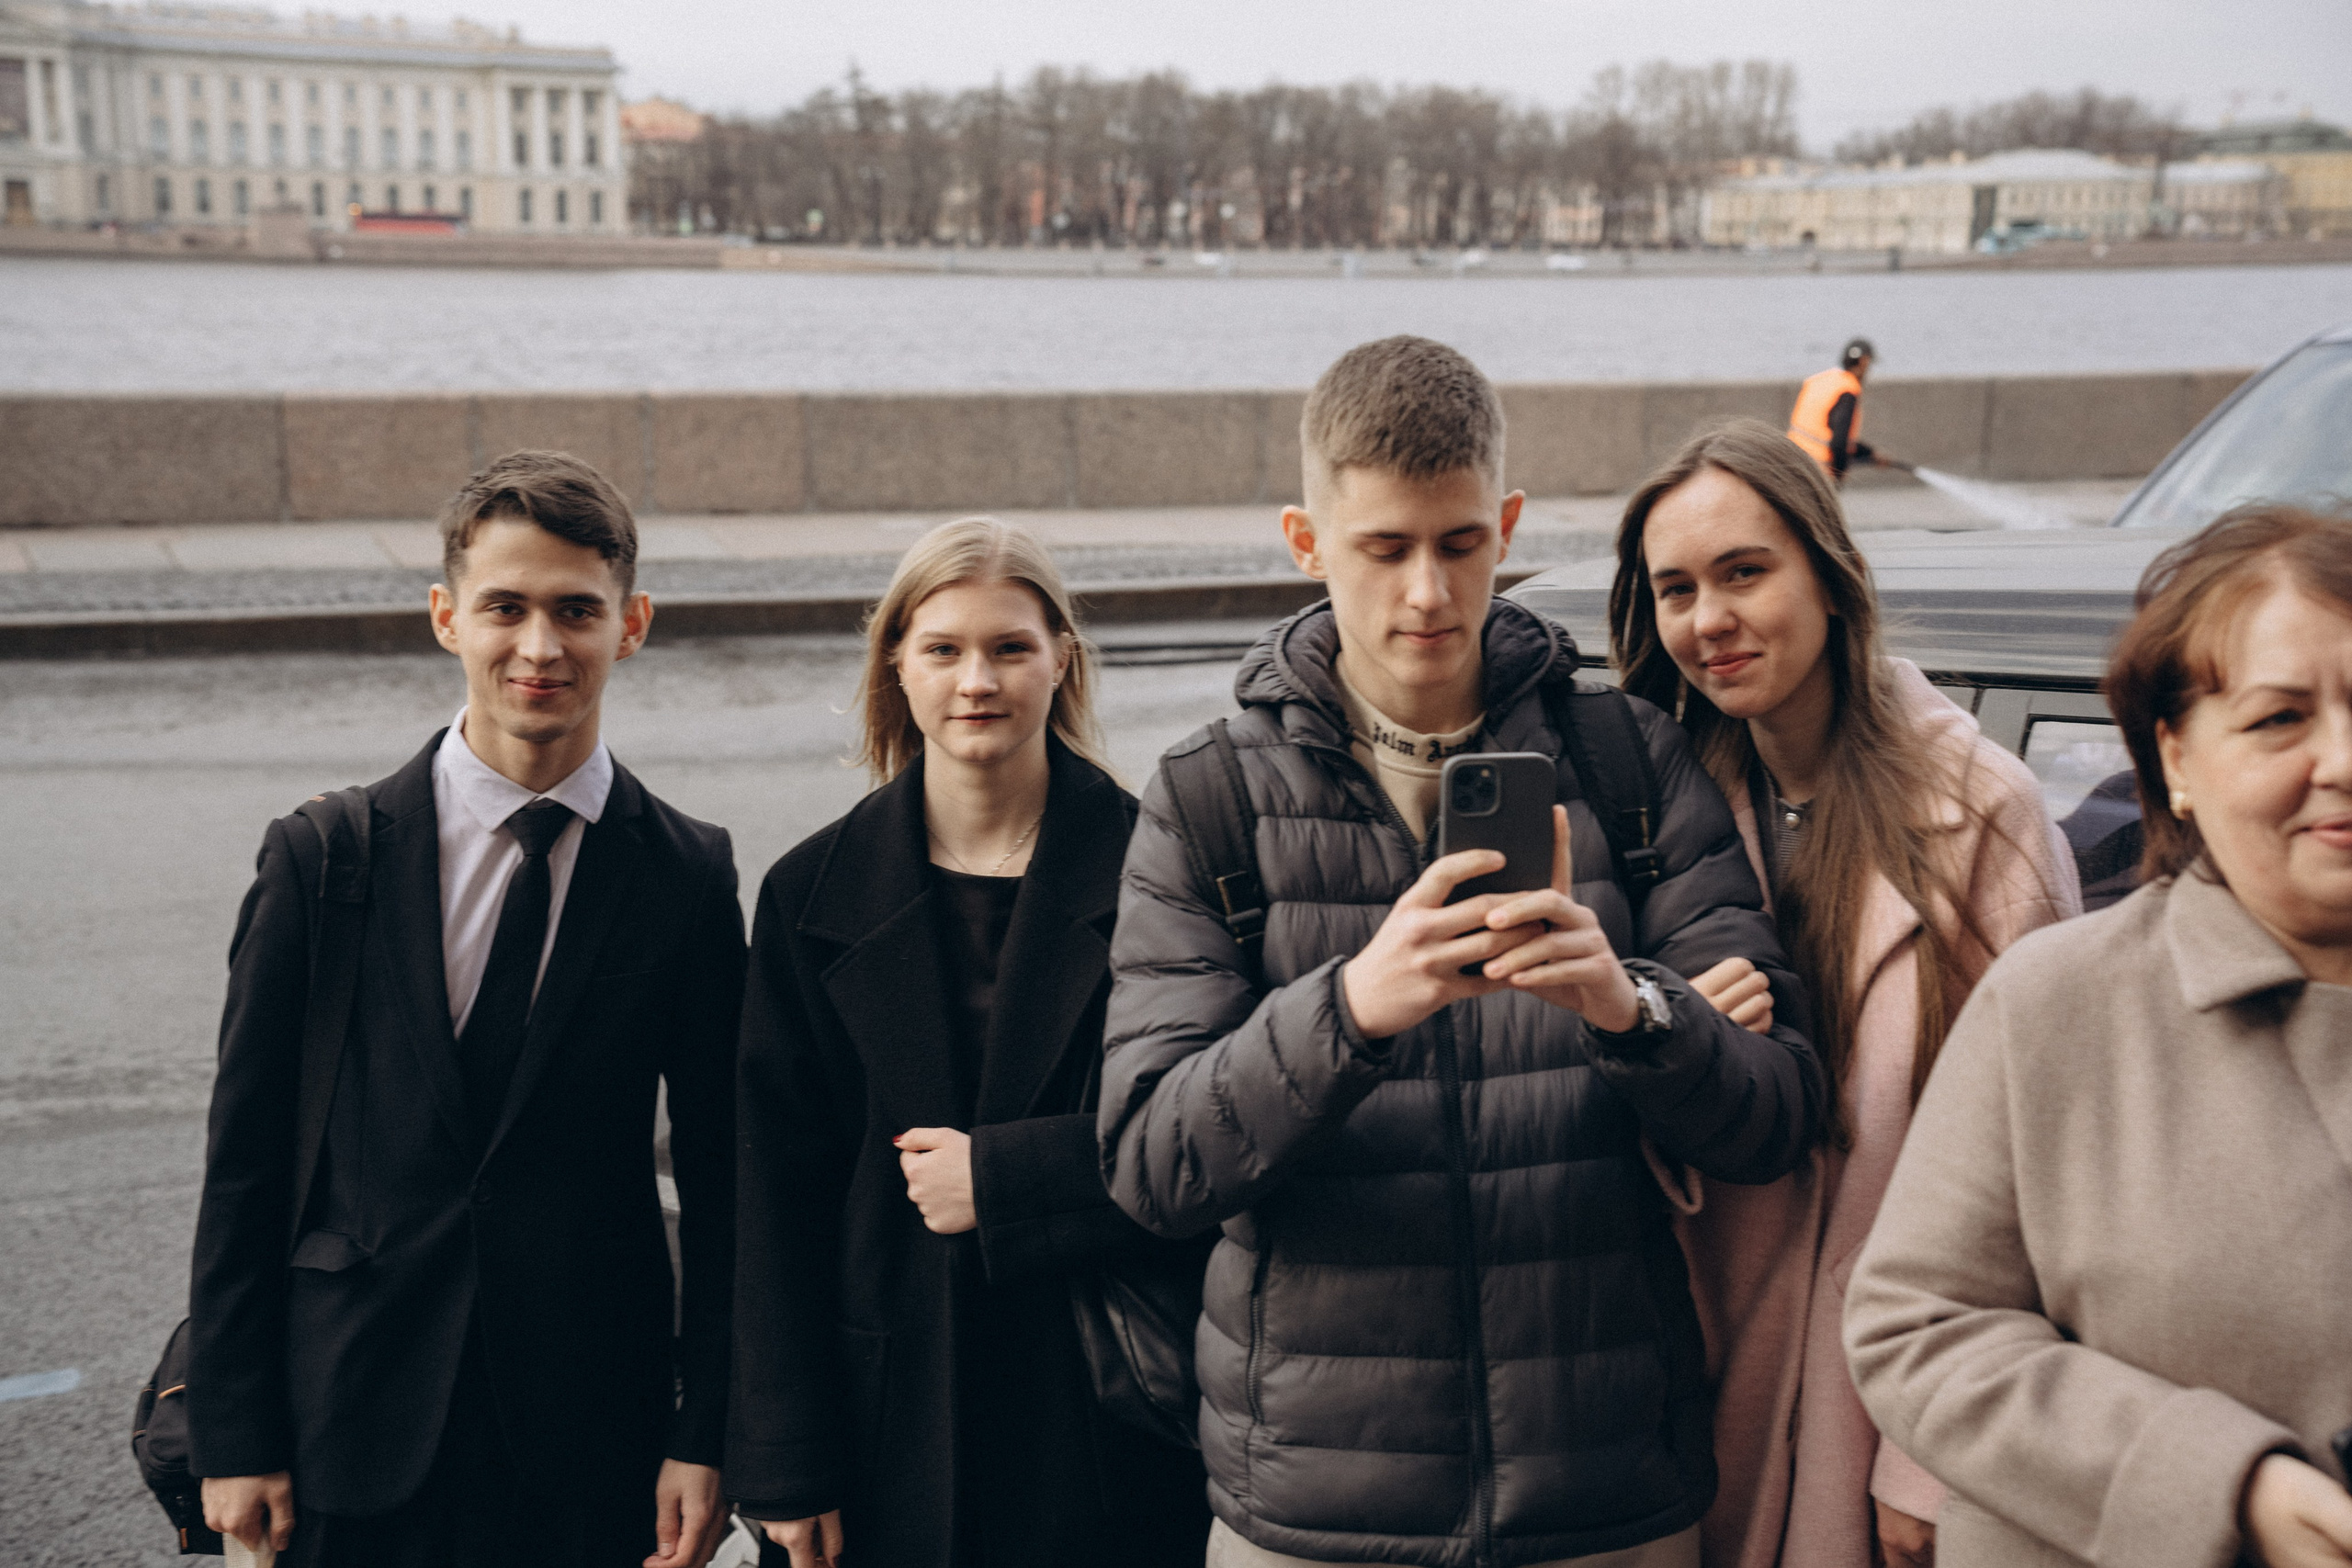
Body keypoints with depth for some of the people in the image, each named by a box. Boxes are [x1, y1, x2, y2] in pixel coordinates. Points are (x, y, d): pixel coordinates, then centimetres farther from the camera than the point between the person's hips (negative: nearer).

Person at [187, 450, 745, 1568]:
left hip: (595, 1440, 0)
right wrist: (233, 1437, -2)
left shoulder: (690, 876, -3)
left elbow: (719, 1183, 0)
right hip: (356, 1426, 0)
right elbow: (243, 1163, 0)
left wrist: (704, 1439, -2)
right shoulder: (320, 859, -4)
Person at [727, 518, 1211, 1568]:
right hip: (896, 1420, 1)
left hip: (1110, 1412, -1)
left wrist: (1002, 1176, -13)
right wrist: (786, 1466, -1)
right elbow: (780, 1199, 2)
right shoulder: (816, 896, 2)